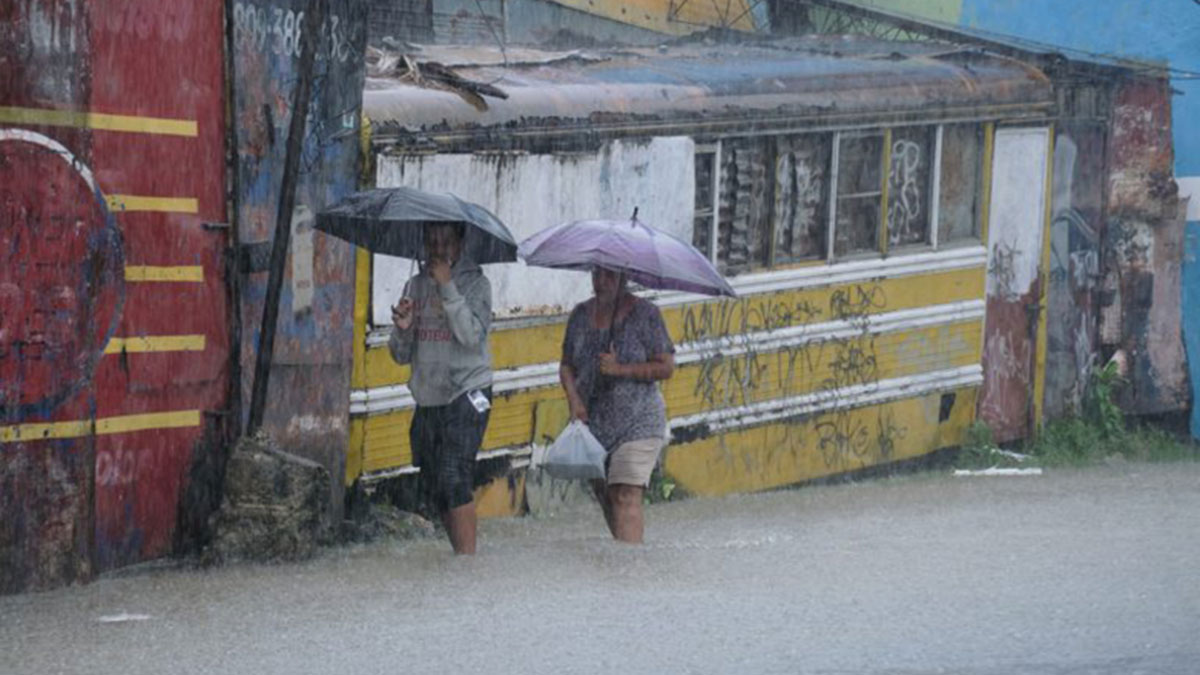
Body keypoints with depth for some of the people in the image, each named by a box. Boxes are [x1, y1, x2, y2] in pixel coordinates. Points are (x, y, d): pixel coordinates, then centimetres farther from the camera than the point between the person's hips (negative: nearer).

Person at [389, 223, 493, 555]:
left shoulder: (475, 284, -1)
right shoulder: (416, 285, 12)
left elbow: (472, 335, -18)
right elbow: (401, 355, 13)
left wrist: (448, 287, -18)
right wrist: (402, 328, -9)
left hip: (465, 395, -6)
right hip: (428, 399, 6)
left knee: (454, 477, -19)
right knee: (432, 487, 6)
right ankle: (462, 556, 16)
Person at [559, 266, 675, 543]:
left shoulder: (644, 313, -6)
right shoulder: (581, 314, 8)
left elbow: (666, 367, -7)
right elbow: (567, 365, 13)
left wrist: (621, 369, -18)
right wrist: (574, 399, -5)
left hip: (637, 422, -5)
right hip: (593, 422, 5)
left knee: (626, 498, -17)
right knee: (605, 497, 9)